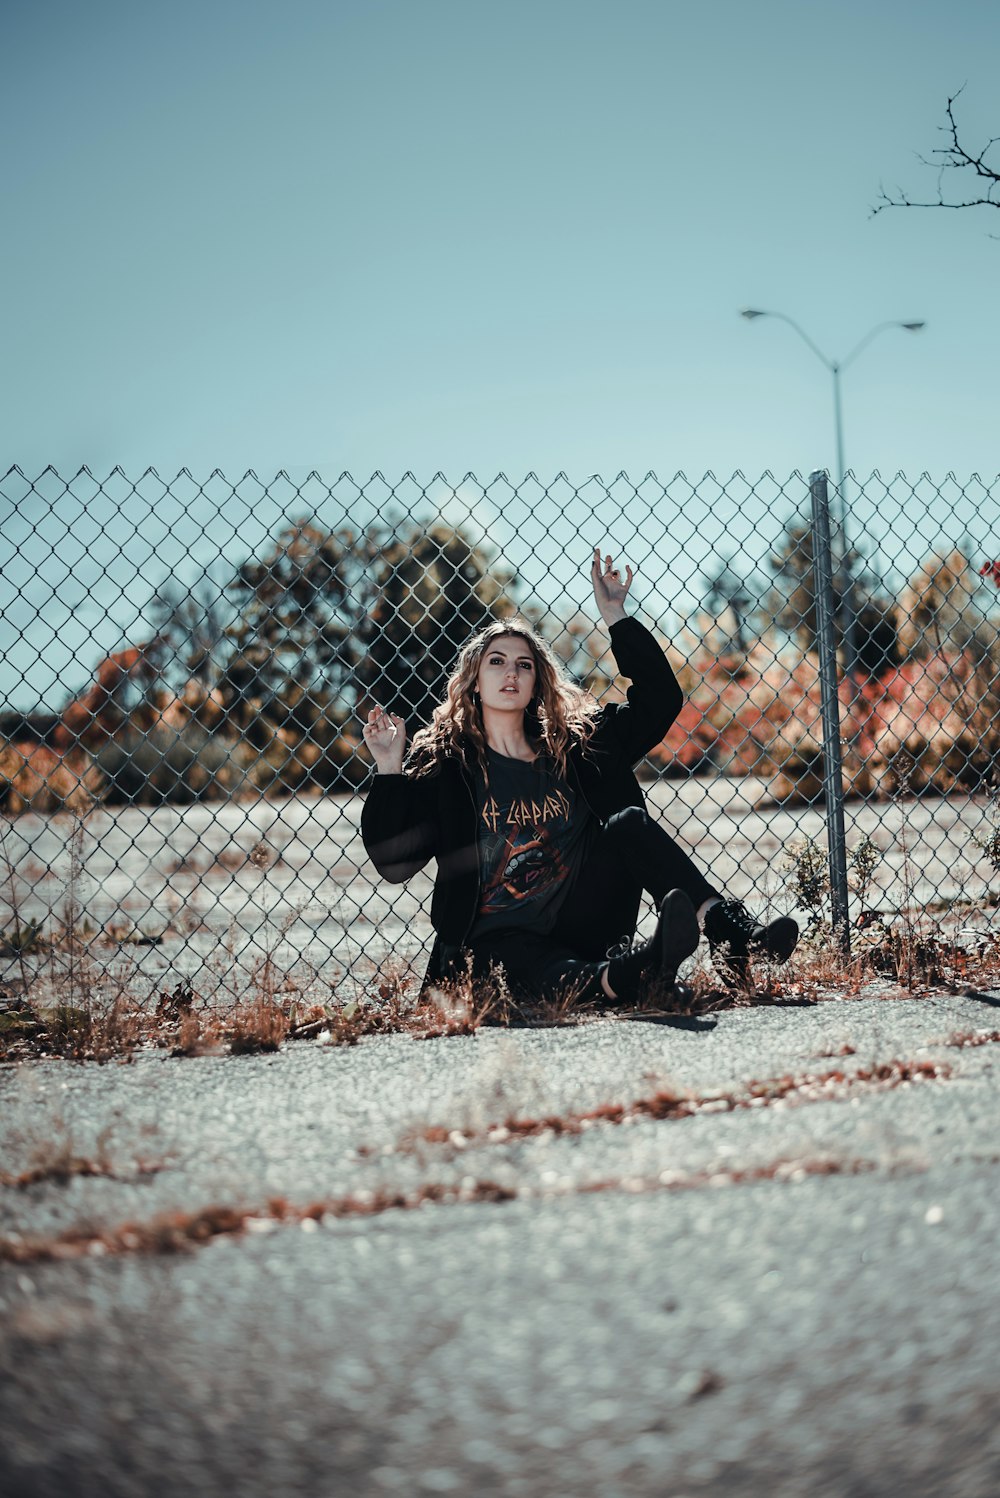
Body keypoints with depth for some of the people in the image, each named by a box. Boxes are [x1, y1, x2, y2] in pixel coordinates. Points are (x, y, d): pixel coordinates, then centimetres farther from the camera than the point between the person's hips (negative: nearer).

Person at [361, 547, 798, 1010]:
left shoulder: (571, 746, 11)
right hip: (496, 940, -3)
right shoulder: (443, 763, 2)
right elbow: (393, 861, -5)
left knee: (630, 824, -21)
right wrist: (390, 773, -15)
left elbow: (659, 700, 8)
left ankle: (734, 936, -36)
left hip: (578, 928, 3)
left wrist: (616, 617, 4)